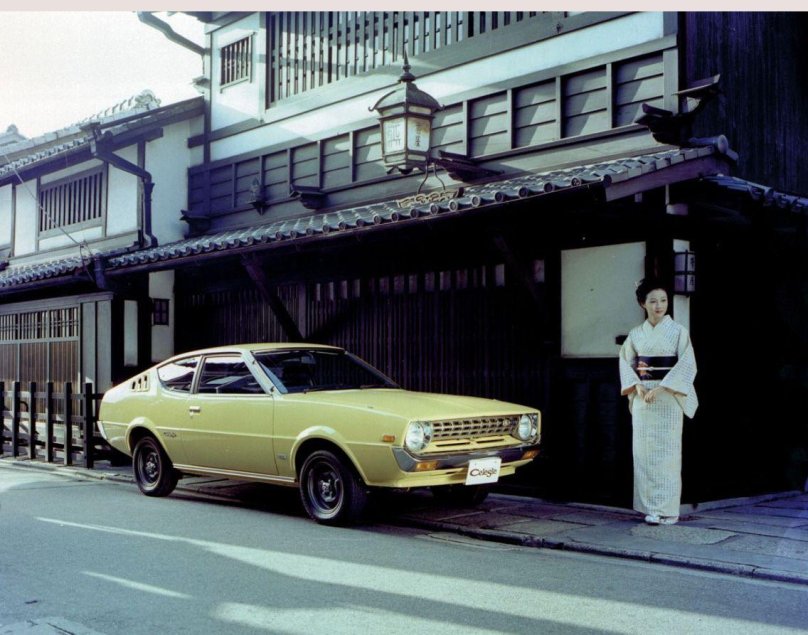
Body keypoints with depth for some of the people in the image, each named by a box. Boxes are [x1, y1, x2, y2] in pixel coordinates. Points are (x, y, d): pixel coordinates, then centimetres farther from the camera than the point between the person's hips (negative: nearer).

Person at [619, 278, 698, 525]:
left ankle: (667, 509, 0)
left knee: (665, 452, -5)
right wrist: (637, 385, -8)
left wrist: (661, 388, -16)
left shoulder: (678, 331, -2)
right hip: (642, 398, 4)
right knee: (643, 451, 3)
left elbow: (687, 365, -9)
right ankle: (650, 506, 12)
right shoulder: (636, 334, 9)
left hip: (668, 399, -4)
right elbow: (626, 362, 10)